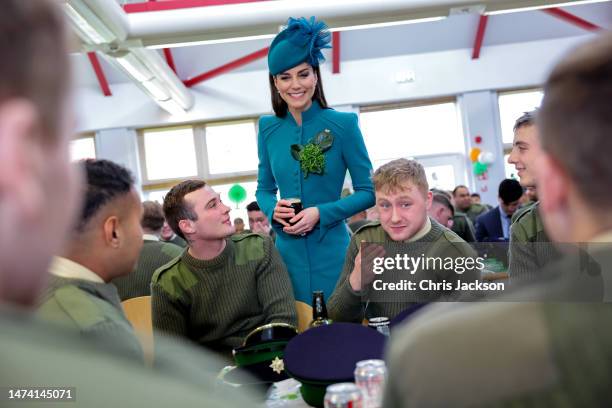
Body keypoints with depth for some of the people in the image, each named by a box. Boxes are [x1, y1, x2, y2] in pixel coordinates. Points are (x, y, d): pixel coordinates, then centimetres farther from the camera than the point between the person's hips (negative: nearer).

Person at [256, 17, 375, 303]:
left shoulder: (343, 124, -7)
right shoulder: (269, 129, 3)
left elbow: (368, 192, -4)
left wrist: (321, 213, -16)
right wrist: (273, 209, -9)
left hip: (330, 250, -3)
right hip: (287, 251, 3)